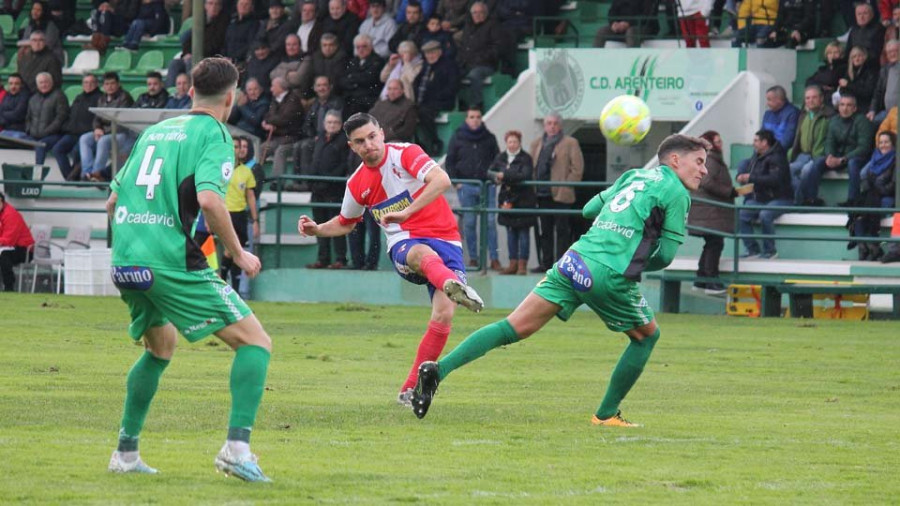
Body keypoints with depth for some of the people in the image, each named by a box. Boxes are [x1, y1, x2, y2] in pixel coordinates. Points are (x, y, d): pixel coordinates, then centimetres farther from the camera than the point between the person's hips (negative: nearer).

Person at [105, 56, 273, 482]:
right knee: (255, 342, -2)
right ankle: (237, 444, -20)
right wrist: (238, 253, -8)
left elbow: (113, 201, 24)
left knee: (160, 347, 31)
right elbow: (209, 198, -19)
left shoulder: (155, 131, 20)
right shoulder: (214, 135, -2)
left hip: (124, 265, 7)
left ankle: (126, 451, 29)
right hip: (172, 264, -7)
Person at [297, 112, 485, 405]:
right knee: (425, 255, -39)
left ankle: (411, 390, -8)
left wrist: (406, 212, -27)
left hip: (444, 239, -1)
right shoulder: (357, 184, 10)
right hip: (403, 245, 1)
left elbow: (441, 181, -21)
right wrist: (316, 230, 9)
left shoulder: (405, 154, -4)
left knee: (443, 315, -19)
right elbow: (344, 224, 29)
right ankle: (453, 285, -76)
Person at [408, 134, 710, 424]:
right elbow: (666, 255, 0)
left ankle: (438, 369, -14)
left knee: (514, 328, 0)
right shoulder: (677, 193, 3)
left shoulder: (634, 176, 24)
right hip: (611, 277, -6)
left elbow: (589, 209, 31)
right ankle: (606, 415, 20)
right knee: (647, 336, 20)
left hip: (573, 261, 6)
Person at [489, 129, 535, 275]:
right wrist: (496, 177, -15)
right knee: (511, 233, 10)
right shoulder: (501, 157, 9)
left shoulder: (526, 159, -7)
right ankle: (513, 264, 16)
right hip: (507, 200, 5)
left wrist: (505, 176, -21)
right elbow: (490, 171, 8)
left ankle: (522, 264, 0)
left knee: (523, 233, -2)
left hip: (523, 200, -5)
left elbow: (525, 175, -19)